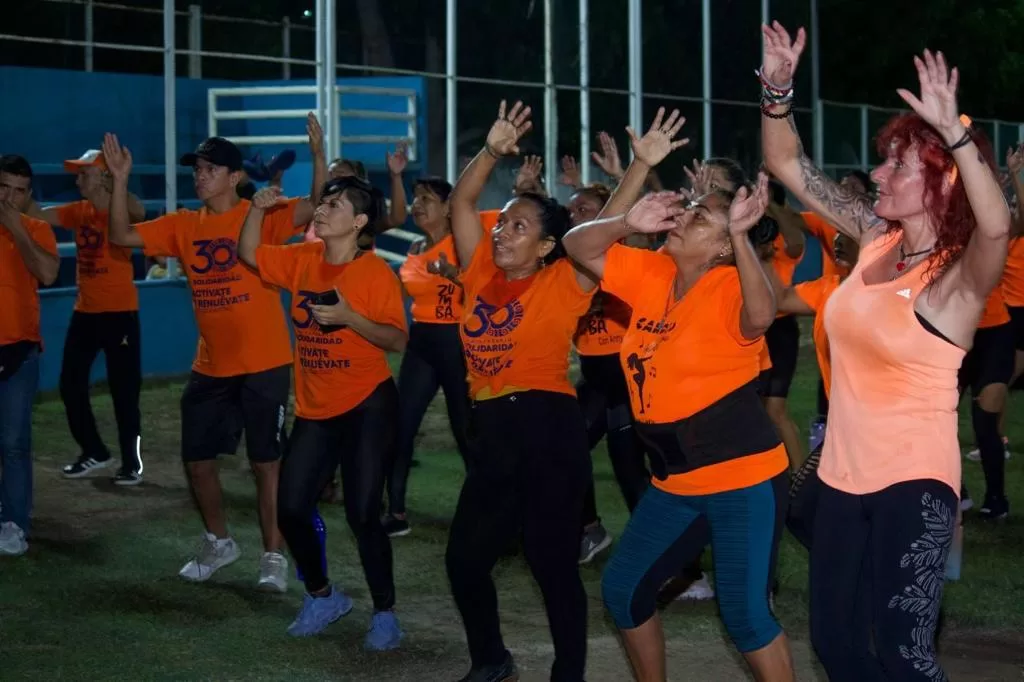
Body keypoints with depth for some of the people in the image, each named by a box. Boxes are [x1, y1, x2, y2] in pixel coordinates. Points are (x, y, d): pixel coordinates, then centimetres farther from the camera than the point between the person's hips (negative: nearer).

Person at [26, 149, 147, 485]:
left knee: (124, 389, -1)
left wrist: (114, 183, -43)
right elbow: (38, 214, 0)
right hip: (85, 312, 7)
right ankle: (94, 452, 26)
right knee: (71, 384, 9)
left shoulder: (121, 212, -11)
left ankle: (132, 462, 10)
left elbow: (139, 212, -33)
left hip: (120, 312, -7)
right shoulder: (78, 211, 8)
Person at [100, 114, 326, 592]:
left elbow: (317, 207, -22)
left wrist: (318, 154, -36)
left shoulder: (263, 216, -9)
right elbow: (122, 236, 3)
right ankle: (218, 542, 33)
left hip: (263, 365, -5)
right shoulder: (183, 226, 5)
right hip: (210, 368, 5)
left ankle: (274, 557, 13)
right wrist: (119, 179, -7)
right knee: (197, 460, 12)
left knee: (266, 461, 2)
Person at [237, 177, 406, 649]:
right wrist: (258, 209, -4)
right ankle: (322, 596, 27)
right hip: (314, 408, 6)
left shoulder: (375, 271, -14)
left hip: (367, 405, -6)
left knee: (362, 514, -7)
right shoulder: (302, 259, 3)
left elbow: (398, 341, -17)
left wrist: (348, 317, -29)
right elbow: (249, 253, 11)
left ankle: (384, 613, 10)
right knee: (291, 510, 4)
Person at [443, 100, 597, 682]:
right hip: (494, 432, 6)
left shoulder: (561, 285, -3)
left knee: (553, 562, -1)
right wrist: (494, 151, 2)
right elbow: (461, 202, 13)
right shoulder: (483, 274, 12)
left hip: (549, 428, -6)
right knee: (465, 557, 11)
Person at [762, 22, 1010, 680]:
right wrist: (778, 90, -8)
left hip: (914, 482, -7)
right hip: (844, 474, 7)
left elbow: (997, 227, -40)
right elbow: (789, 165, 6)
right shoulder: (877, 237, 2)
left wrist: (954, 130, -48)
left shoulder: (961, 274, -16)